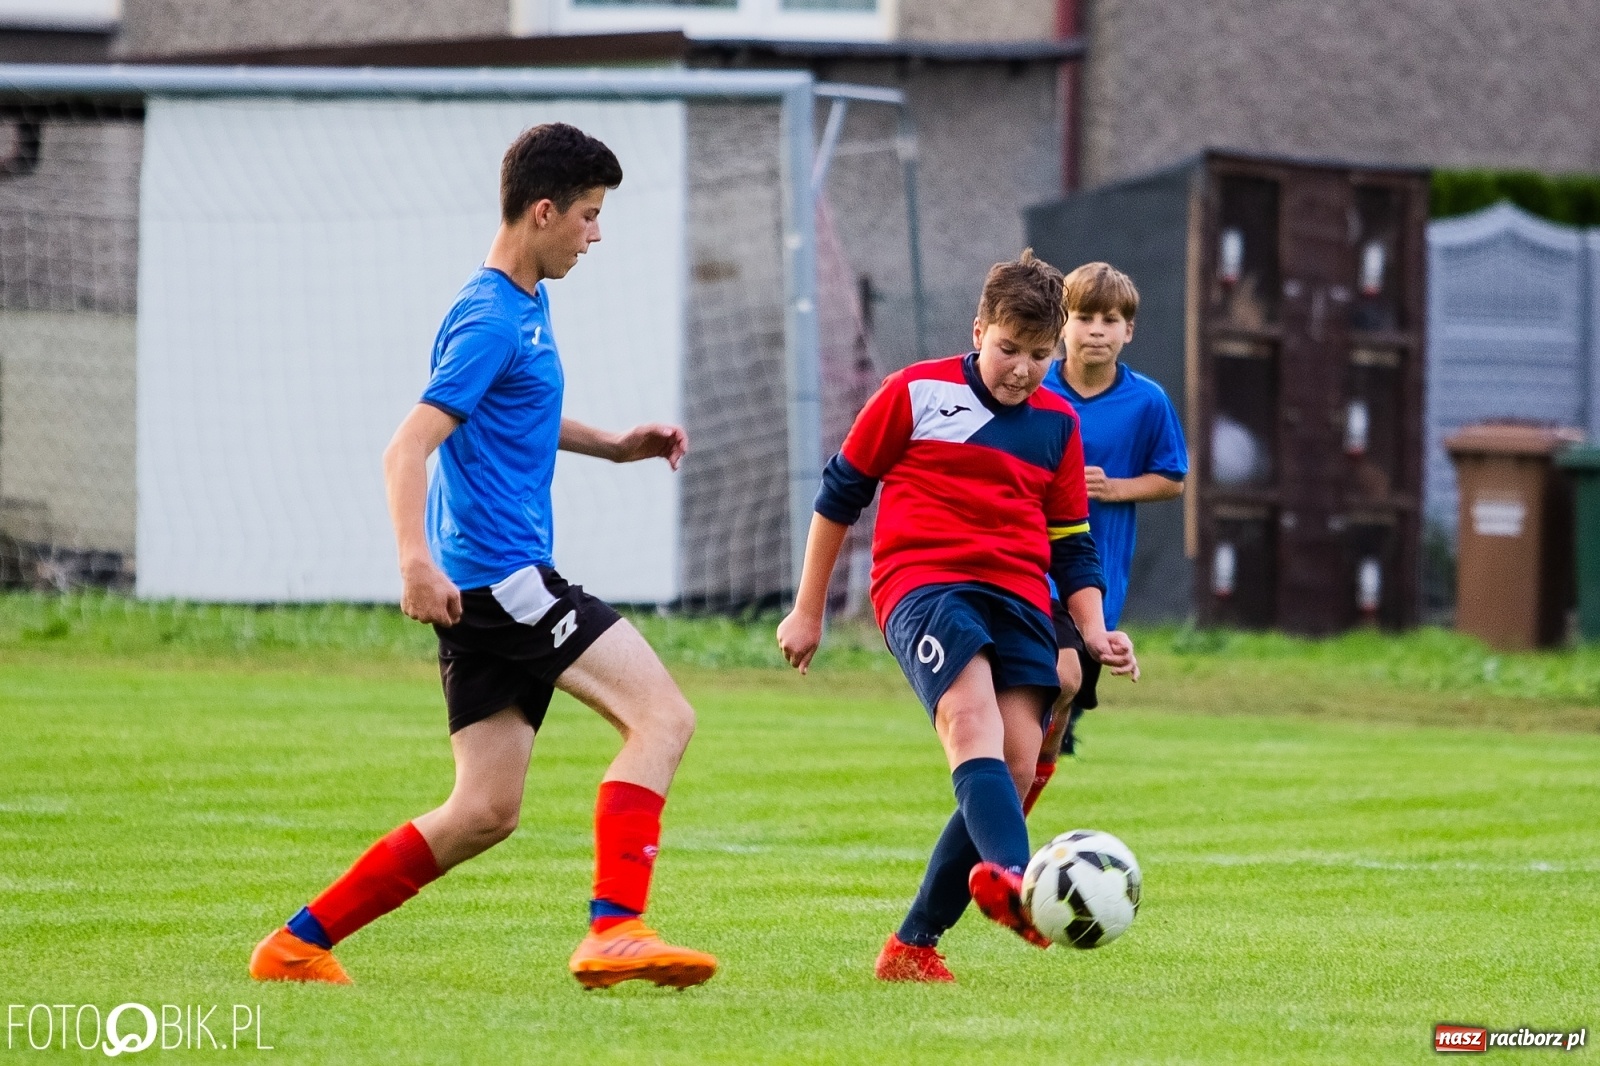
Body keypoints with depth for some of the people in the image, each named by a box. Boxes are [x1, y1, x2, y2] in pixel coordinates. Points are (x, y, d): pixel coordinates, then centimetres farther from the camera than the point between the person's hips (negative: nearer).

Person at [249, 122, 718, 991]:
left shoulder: (526, 304, 18)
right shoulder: (490, 319, -12)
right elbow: (408, 448, -21)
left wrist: (611, 445, 23)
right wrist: (416, 560, -34)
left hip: (488, 590, 10)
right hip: (498, 574, -10)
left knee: (484, 812, 8)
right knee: (660, 715, -16)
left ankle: (299, 944, 11)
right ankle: (614, 930, -26)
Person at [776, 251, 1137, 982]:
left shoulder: (1058, 424, 18)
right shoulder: (916, 394, 6)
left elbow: (1071, 545, 25)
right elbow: (841, 492, 13)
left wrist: (1093, 632, 8)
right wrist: (808, 611, 15)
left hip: (1016, 598, 5)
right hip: (920, 583, -5)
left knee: (1016, 766, -10)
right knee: (973, 719, -30)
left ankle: (914, 945, 1)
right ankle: (1009, 874, -59)